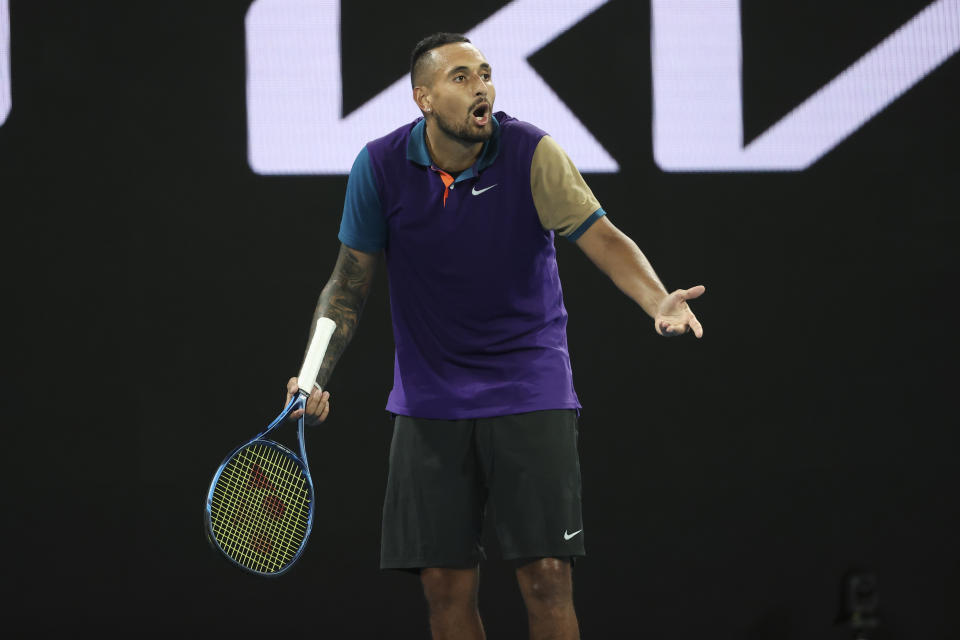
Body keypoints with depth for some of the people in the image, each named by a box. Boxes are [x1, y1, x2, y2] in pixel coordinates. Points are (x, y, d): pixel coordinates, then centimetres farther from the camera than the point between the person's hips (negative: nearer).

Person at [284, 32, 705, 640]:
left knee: (547, 575, -9)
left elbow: (601, 236, -19)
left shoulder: (531, 153, -11)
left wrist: (657, 300, -38)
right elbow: (350, 283, 4)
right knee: (446, 585, 1)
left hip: (529, 389, -2)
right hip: (430, 399, 2)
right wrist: (315, 375, -9)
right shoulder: (381, 166, -5)